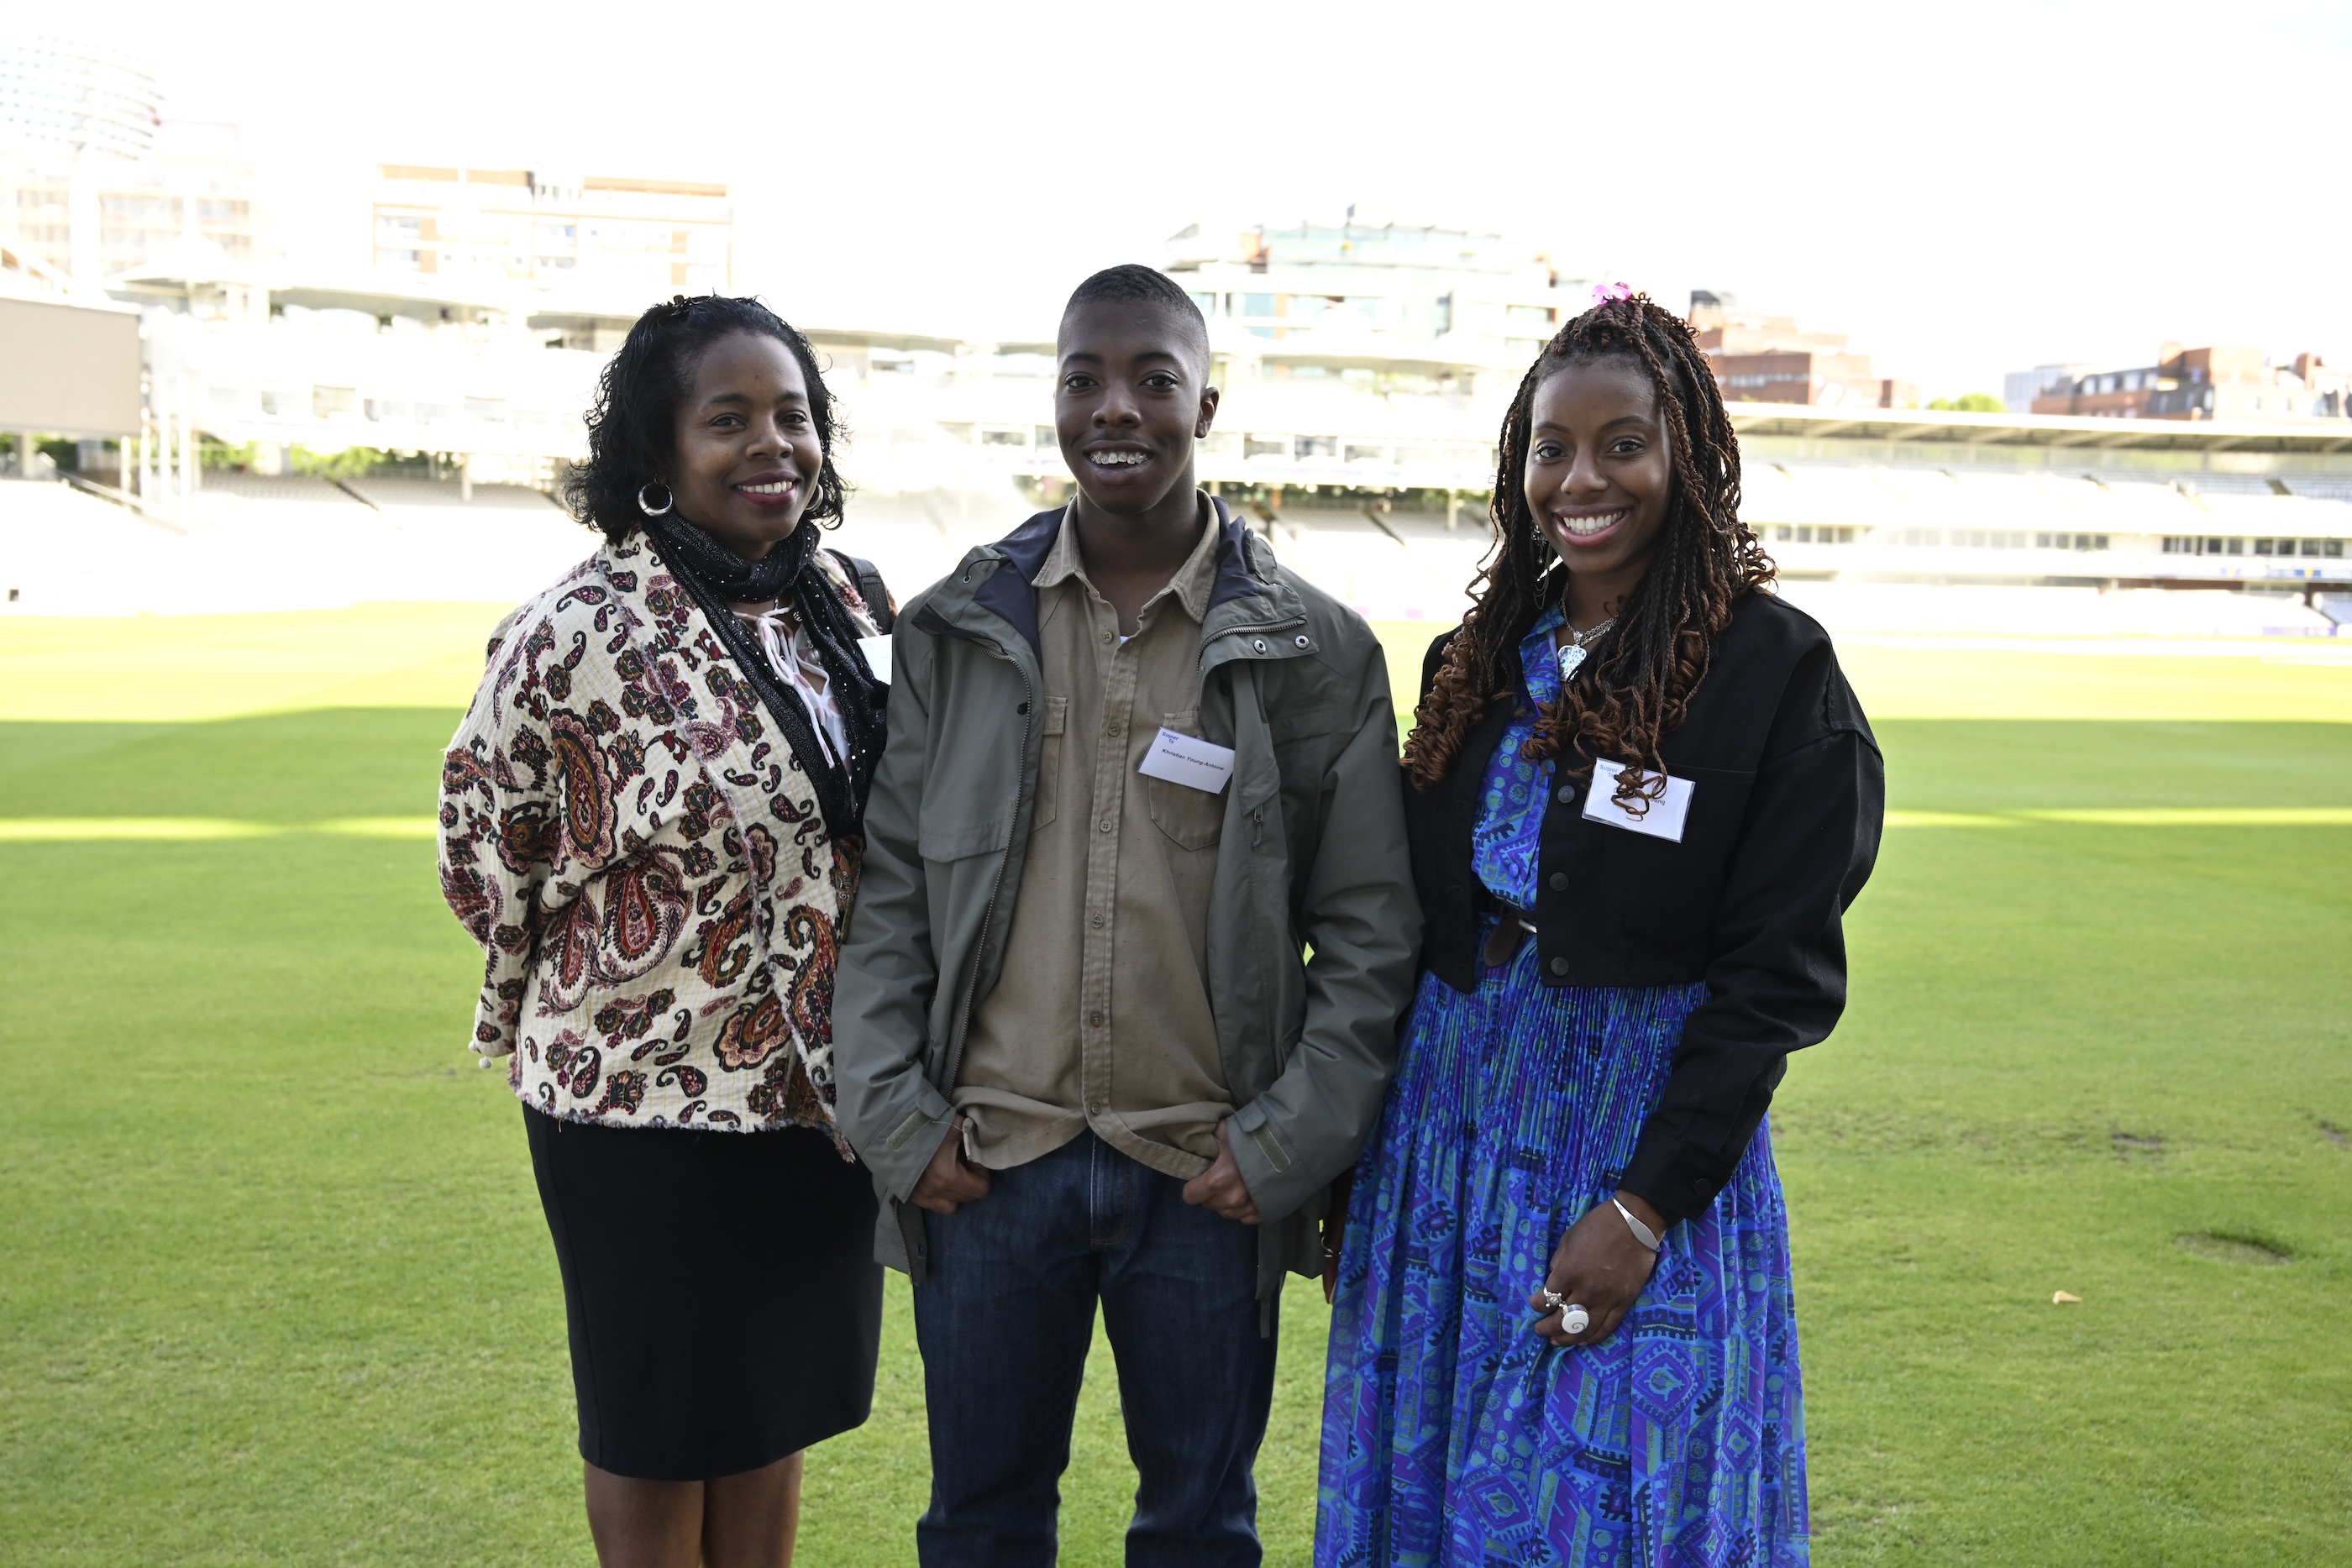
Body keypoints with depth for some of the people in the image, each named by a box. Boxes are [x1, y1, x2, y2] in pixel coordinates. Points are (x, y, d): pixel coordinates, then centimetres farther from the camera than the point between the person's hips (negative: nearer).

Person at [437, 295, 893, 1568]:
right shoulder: (578, 635, -17)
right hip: (649, 1100, -5)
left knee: (774, 1409, 20)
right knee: (658, 1429, 13)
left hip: (817, 1083, 6)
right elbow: (482, 849, -5)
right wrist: (595, 999, 5)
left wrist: (870, 1046, 13)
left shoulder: (843, 604, 2)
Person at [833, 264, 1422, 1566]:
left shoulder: (1317, 651, -1)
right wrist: (898, 1118, -4)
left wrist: (1289, 1142, -7)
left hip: (1209, 1177, -1)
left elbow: (1369, 926, -1)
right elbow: (887, 889, 4)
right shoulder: (953, 630, 3)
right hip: (988, 1166, 1)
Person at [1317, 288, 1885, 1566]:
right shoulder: (1475, 664, 8)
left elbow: (1777, 973, -12)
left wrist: (1646, 1206, -17)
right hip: (1448, 1125, 5)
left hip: (1650, 1134, -5)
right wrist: (1360, 1171, 9)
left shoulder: (1776, 667, -9)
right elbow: (1407, 922, 11)